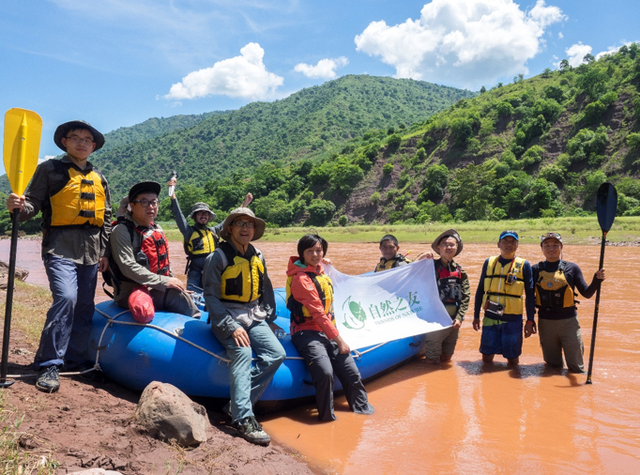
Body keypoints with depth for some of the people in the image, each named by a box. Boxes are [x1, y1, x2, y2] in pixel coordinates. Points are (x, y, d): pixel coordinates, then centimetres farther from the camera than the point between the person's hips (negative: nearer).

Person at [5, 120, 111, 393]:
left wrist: (105, 252, 15)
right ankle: (49, 365, -12)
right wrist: (19, 207, -25)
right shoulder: (50, 169, 5)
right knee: (65, 298, -22)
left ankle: (75, 361, 19)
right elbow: (34, 202, -2)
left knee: (84, 306, 6)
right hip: (61, 247, -5)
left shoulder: (99, 179, 19)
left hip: (90, 251, 6)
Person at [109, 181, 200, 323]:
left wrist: (172, 281, 12)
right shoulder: (122, 231, -7)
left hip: (156, 289, 7)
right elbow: (128, 267, -18)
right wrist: (163, 282, -21)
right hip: (130, 291, -7)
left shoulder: (158, 230, 16)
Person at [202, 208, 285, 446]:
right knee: (243, 352, -31)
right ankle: (243, 419, -30)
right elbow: (211, 296, -11)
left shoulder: (257, 257, 11)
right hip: (227, 317, -6)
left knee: (277, 354, -15)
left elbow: (266, 290, 22)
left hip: (254, 317, 6)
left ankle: (236, 404, -13)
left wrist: (269, 319, 14)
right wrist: (231, 327, -20)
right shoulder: (218, 257, -8)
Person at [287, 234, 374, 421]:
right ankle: (327, 419, -9)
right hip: (307, 333, -8)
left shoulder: (320, 271, 10)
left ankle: (364, 410, 18)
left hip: (327, 332, 8)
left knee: (351, 372, -1)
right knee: (325, 372, -29)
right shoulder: (301, 278, -15)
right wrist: (339, 340, -15)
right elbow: (318, 314, -17)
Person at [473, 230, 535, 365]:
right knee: (487, 357, 6)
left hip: (512, 319, -2)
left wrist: (530, 321, -2)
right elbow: (480, 290, 12)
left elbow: (530, 295, 3)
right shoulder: (489, 262, 7)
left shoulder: (524, 265, 1)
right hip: (490, 318, 2)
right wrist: (476, 316, 11)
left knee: (512, 359, 7)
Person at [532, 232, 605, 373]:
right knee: (553, 366, 11)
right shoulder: (535, 270, 3)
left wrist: (597, 280, -20)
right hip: (545, 323, 1)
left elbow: (587, 293, -2)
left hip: (568, 321, -1)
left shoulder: (571, 268, 0)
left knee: (576, 367, 1)